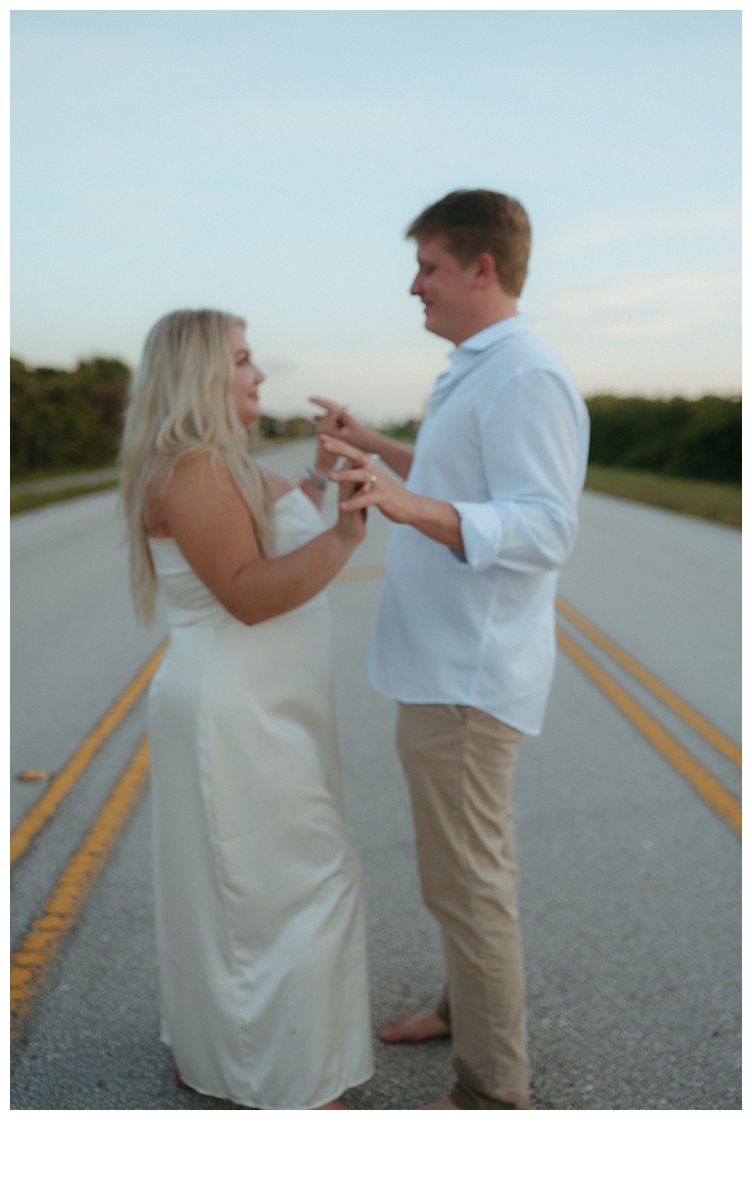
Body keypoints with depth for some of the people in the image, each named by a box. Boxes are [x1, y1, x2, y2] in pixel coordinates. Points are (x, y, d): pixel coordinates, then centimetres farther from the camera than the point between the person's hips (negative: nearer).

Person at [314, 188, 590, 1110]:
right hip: (446, 661, 10)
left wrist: (410, 506, -43)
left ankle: (492, 1091, 14)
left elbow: (543, 529, -30)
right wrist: (374, 448, 29)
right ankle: (468, 1005, 41)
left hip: (468, 673, -10)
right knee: (465, 857, 22)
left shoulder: (525, 378, -20)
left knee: (466, 878, -1)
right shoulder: (479, 374, 13)